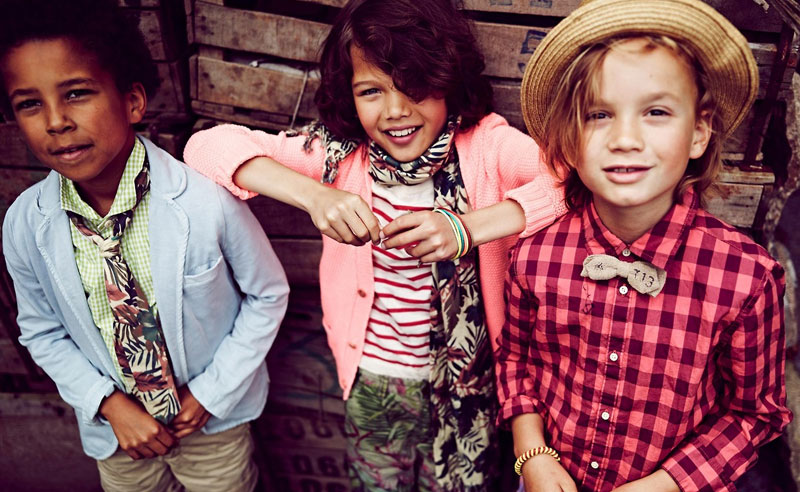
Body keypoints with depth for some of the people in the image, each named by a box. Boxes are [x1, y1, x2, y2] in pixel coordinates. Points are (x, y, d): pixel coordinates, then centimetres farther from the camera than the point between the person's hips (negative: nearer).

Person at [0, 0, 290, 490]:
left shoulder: (208, 202, -28)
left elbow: (268, 295, -13)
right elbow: (42, 332, -1)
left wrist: (212, 392, -13)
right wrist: (108, 403, -13)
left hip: (214, 417, -2)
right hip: (115, 426, 3)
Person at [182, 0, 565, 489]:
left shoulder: (487, 143, -17)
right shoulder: (340, 151, -14)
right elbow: (208, 145, -17)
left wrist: (466, 228, -42)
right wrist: (314, 195, -33)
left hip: (467, 381, -1)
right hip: (371, 382, 2)